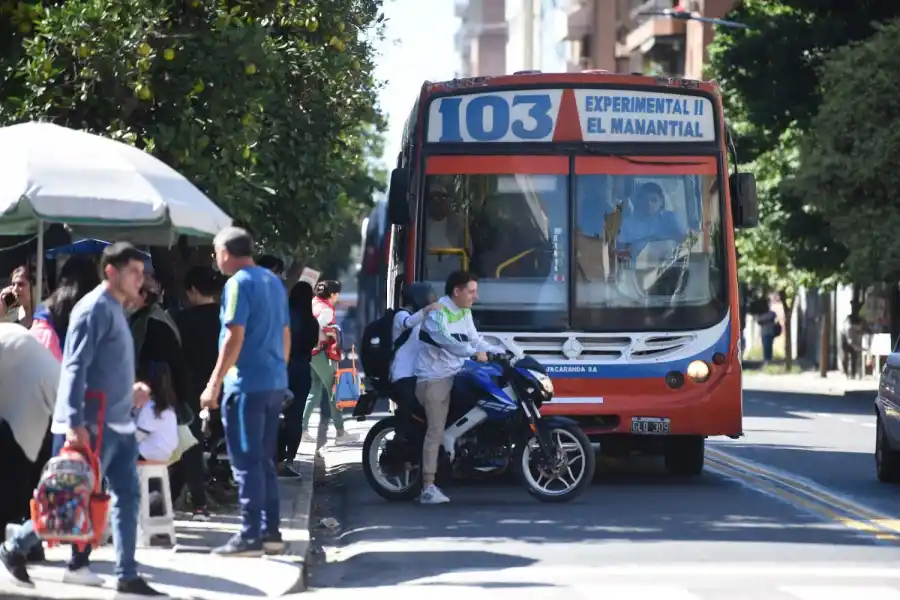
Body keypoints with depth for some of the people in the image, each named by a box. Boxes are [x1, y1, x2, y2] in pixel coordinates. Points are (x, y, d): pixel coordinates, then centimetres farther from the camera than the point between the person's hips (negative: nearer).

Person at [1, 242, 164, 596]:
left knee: (127, 496, 5)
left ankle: (127, 576, 6)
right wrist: (75, 424, -26)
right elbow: (75, 368, -20)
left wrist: (130, 389, 13)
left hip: (119, 423, 9)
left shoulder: (115, 309, 15)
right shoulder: (95, 308, -14)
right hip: (95, 424, -9)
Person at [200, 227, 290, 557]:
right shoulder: (273, 282, 14)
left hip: (247, 385, -8)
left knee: (247, 463, -5)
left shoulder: (239, 284, -11)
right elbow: (285, 334, 19)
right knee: (265, 461, 14)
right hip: (275, 384, 8)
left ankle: (250, 537, -6)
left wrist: (214, 384, -16)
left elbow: (235, 338, -17)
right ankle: (270, 532, 15)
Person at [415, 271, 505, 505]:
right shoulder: (438, 312, -14)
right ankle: (428, 488, -14)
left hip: (455, 375, 9)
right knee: (436, 432, -13)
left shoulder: (465, 313, 14)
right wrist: (474, 353, -33)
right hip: (434, 378, -9)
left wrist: (502, 352, 3)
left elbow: (474, 339, 16)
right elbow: (445, 339, -29)